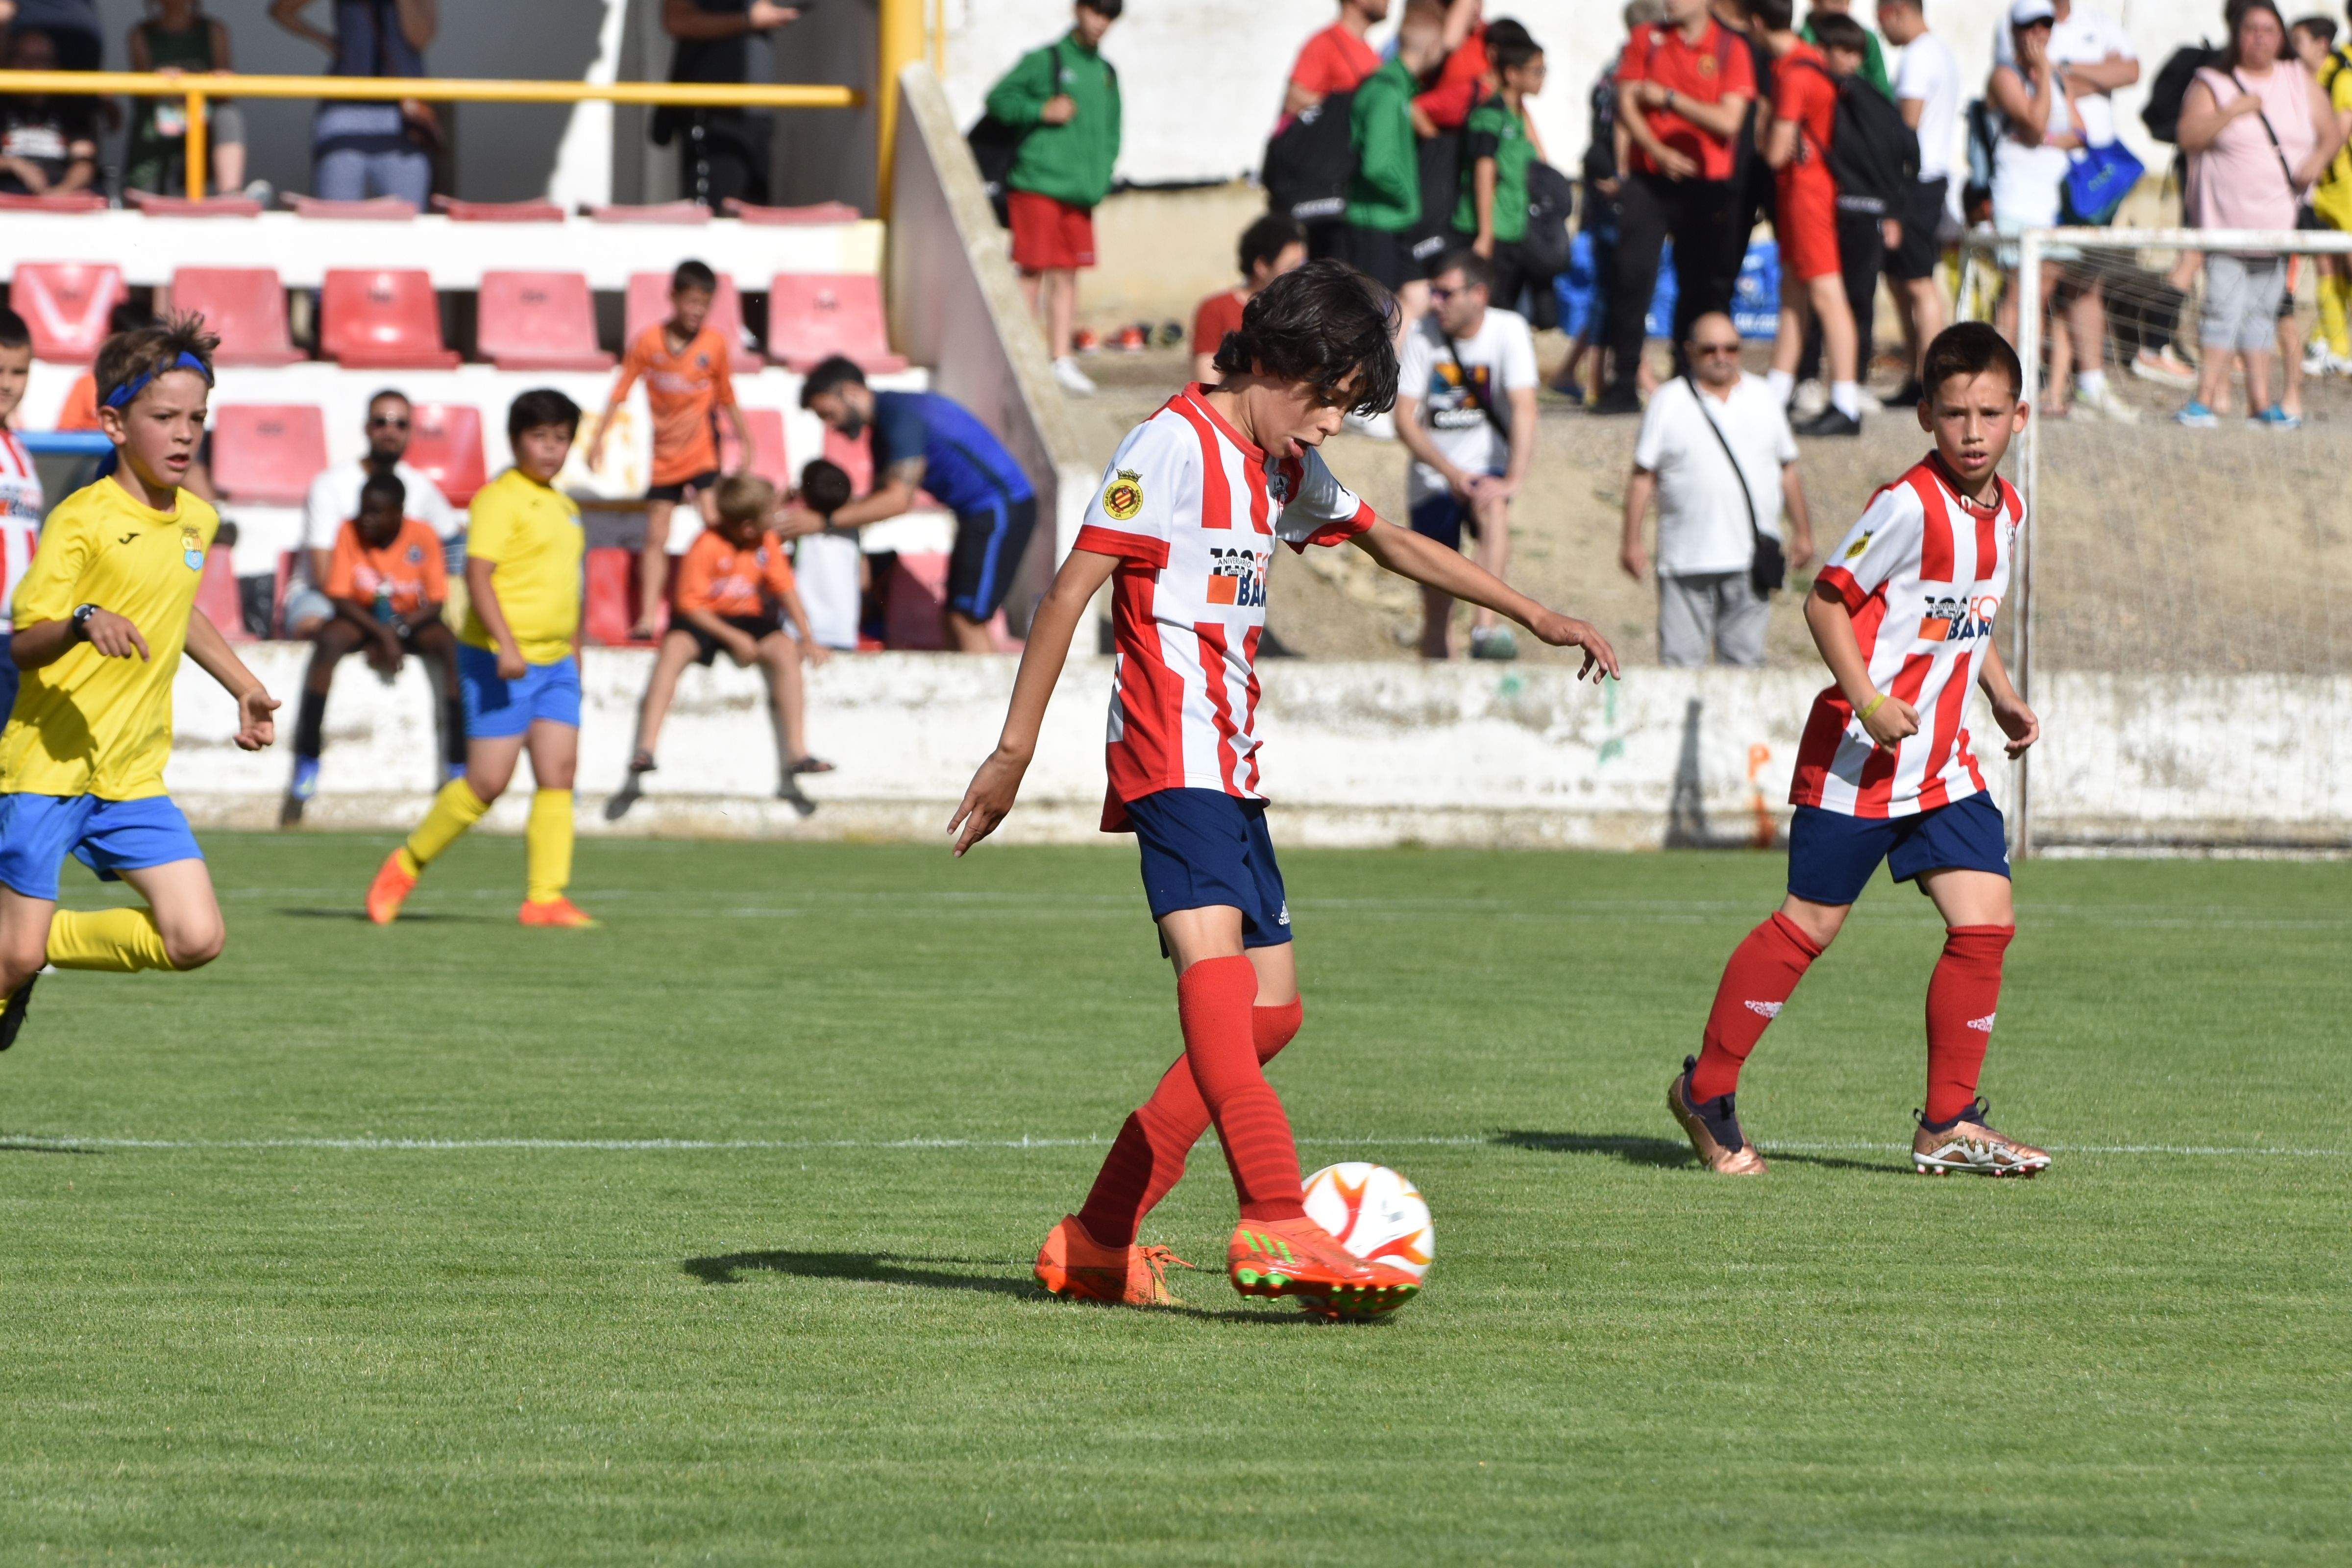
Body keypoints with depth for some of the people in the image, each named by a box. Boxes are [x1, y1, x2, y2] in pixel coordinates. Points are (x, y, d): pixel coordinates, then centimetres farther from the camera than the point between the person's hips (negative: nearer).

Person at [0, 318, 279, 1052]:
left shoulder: (197, 520, 10)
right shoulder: (82, 519, -11)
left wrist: (246, 687, 32)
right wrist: (85, 623, -35)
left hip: (134, 775, 6)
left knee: (196, 939, -6)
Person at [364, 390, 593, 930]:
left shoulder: (563, 507, 17)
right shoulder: (499, 500, -9)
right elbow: (478, 577, -17)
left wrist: (574, 652, 25)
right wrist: (506, 645, -26)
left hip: (554, 662, 8)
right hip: (500, 661, -8)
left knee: (559, 772, -5)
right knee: (488, 780, -7)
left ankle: (545, 896, -6)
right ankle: (405, 866, 10)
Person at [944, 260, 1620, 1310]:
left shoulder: (1284, 468, 20)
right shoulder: (1175, 446, -8)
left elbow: (1390, 544, 36)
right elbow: (1072, 590, -12)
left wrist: (1532, 615, 38)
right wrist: (1015, 750, -16)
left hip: (1233, 766, 10)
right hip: (1170, 752, -10)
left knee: (1269, 1009, 7)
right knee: (1213, 954, -27)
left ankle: (1098, 1243, 11)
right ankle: (1274, 1225, -44)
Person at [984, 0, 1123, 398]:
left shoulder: (1106, 73, 16)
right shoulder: (1045, 61, -2)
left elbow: (1111, 131, 23)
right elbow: (998, 98, -2)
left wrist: (1099, 179, 9)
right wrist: (1042, 111, -16)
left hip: (1079, 194, 6)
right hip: (1037, 183, -6)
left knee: (1066, 277, 5)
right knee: (1033, 274, -5)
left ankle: (1063, 361, 6)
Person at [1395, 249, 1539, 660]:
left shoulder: (1509, 330, -11)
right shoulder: (1422, 334, -6)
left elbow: (1524, 409, -20)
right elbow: (1405, 418, -9)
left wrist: (1514, 479, -34)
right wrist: (1450, 471, -23)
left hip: (1488, 468, -2)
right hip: (1432, 474, 2)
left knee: (1491, 508, -36)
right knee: (1436, 604, 1)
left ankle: (1487, 625, -47)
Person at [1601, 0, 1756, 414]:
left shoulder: (1730, 49, 1)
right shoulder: (1646, 40, 7)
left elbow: (1728, 121, -9)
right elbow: (1626, 105, -1)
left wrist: (1669, 98, -10)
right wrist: (1659, 151, -16)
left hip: (1707, 184, -1)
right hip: (1648, 179, 1)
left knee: (1700, 285, 3)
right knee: (1631, 277, -9)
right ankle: (1623, 385, -8)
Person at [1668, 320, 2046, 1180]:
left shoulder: (2005, 510, 9)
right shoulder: (1910, 506, -18)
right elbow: (1827, 600, -17)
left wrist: (2003, 697, 18)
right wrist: (1868, 702, -24)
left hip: (1944, 767, 7)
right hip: (1857, 758, -7)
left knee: (1985, 919, -2)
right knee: (1809, 924, -1)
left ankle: (1950, 1123, 4)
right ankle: (1706, 1089, 14)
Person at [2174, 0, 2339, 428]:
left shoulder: (2300, 82, 12)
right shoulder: (2212, 84, 1)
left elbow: (2330, 132, 12)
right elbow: (2189, 136, -9)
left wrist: (2318, 159, -9)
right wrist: (2233, 111, -20)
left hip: (2281, 220, 4)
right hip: (2228, 220, -4)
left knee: (2264, 311, 9)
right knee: (2224, 308, -13)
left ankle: (2260, 401, 13)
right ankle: (2205, 399, -12)